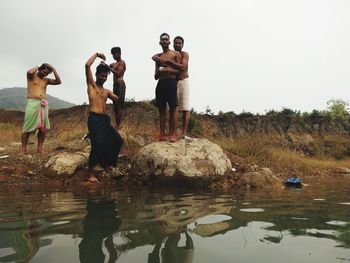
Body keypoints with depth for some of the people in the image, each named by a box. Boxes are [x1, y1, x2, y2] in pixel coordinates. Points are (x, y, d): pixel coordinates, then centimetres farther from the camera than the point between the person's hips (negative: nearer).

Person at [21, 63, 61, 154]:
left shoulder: (46, 80, 20)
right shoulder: (32, 76, 6)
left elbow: (58, 81, 9)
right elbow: (29, 72, -18)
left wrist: (53, 69, 7)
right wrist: (38, 66, 1)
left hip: (44, 105, 5)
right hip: (32, 103, -5)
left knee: (43, 128, 0)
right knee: (28, 128, -6)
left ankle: (39, 149, 5)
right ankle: (23, 150, -4)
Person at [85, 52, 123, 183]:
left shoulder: (107, 91, 22)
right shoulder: (91, 84, 7)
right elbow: (87, 65, -6)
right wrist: (97, 54, 5)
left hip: (105, 119, 7)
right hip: (94, 119, -7)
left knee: (117, 140, 10)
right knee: (97, 145, -16)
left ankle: (106, 161, 30)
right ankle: (91, 174, -6)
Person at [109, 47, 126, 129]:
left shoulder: (122, 62, -4)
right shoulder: (113, 64, 22)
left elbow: (118, 74, -18)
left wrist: (109, 68, -20)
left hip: (120, 85, -9)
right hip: (115, 85, 9)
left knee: (119, 106, -11)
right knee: (115, 106, 8)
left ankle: (117, 126, -14)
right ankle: (116, 125, 12)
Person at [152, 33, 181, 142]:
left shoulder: (175, 54, 8)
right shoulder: (158, 56, 20)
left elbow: (179, 70, -2)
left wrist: (165, 69, -11)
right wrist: (159, 71, -4)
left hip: (171, 82, -4)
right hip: (160, 83, 5)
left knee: (172, 108, -8)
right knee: (161, 109, 2)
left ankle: (172, 134, -6)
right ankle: (162, 134, 4)